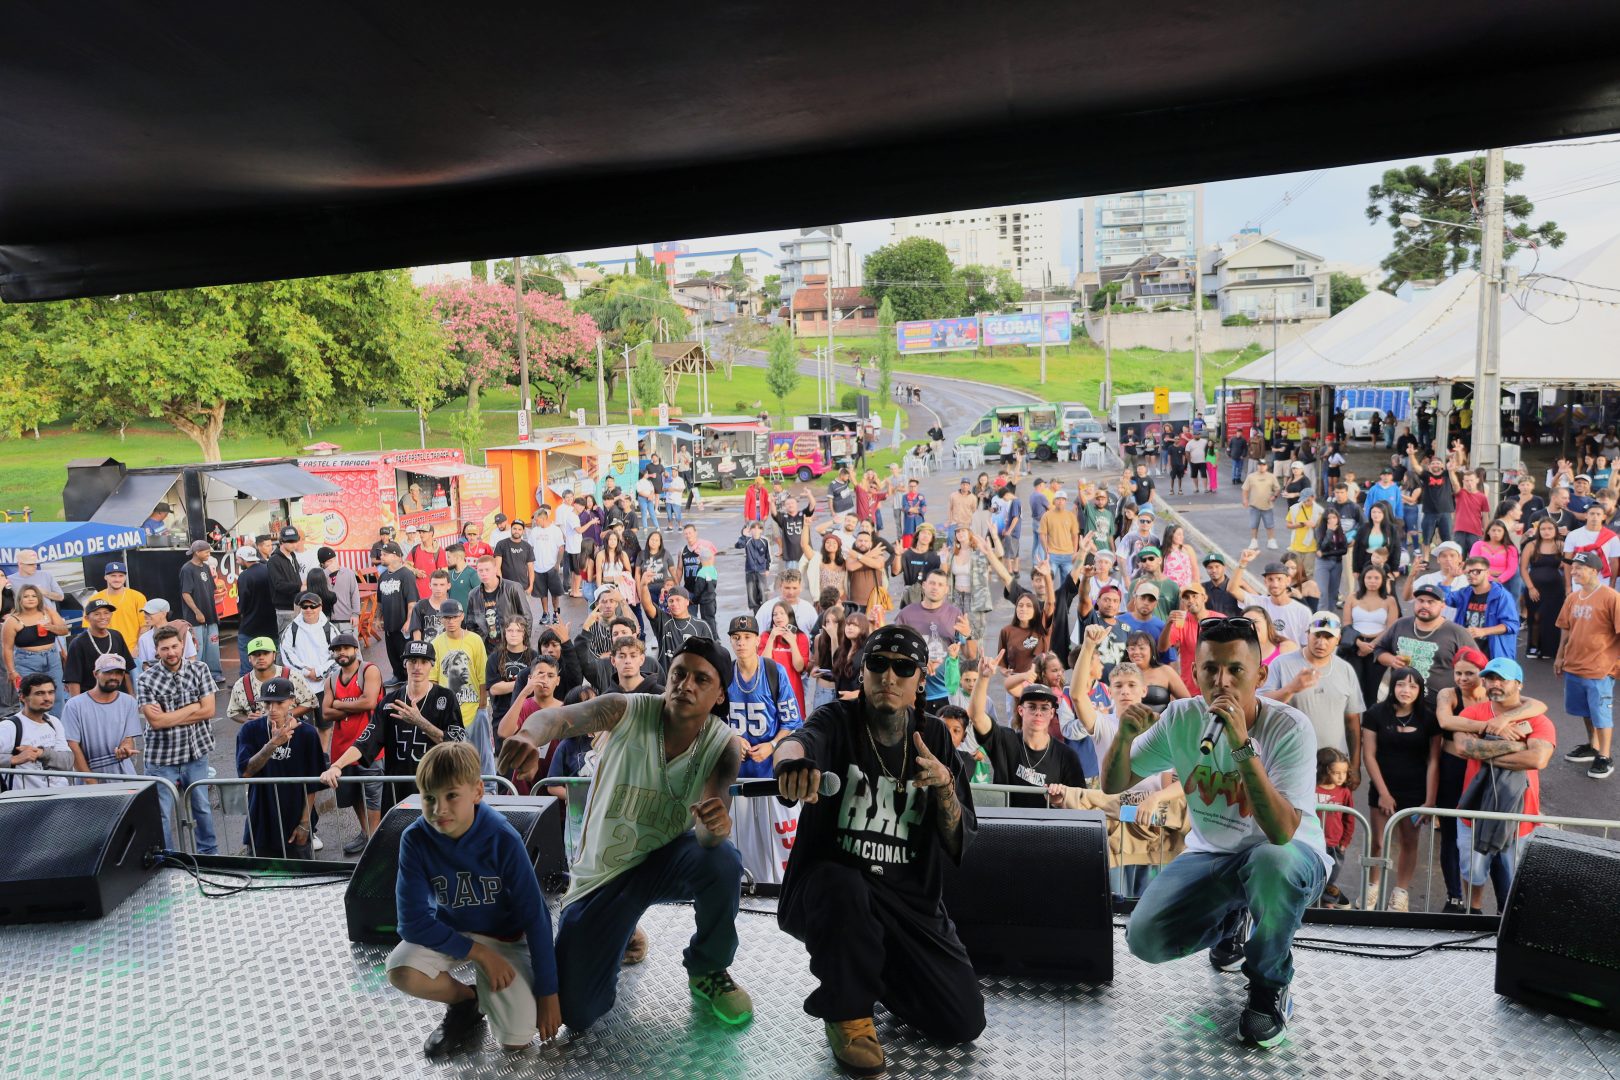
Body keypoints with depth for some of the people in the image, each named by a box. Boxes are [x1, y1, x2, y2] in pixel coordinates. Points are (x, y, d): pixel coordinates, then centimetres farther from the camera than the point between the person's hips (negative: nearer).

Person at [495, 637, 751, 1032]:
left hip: (667, 858, 0)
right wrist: (530, 736, -65)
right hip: (603, 872, 0)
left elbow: (708, 833, -28)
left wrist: (718, 825, -54)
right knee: (574, 1014, -6)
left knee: (723, 862, -35)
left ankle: (708, 971, -3)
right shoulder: (627, 710, -21)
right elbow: (561, 717, -40)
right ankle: (623, 933, 28)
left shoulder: (723, 745, -16)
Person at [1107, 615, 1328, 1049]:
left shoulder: (1290, 728, -23)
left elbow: (1281, 832, -35)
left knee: (1273, 862, -40)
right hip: (1211, 854, 4)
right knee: (1145, 938, -18)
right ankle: (1231, 921, 17)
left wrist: (1242, 745, -43)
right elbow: (1113, 786, -4)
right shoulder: (1182, 717, -10)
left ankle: (1270, 985, -9)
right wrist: (1124, 737, -25)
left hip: (1288, 854, -3)